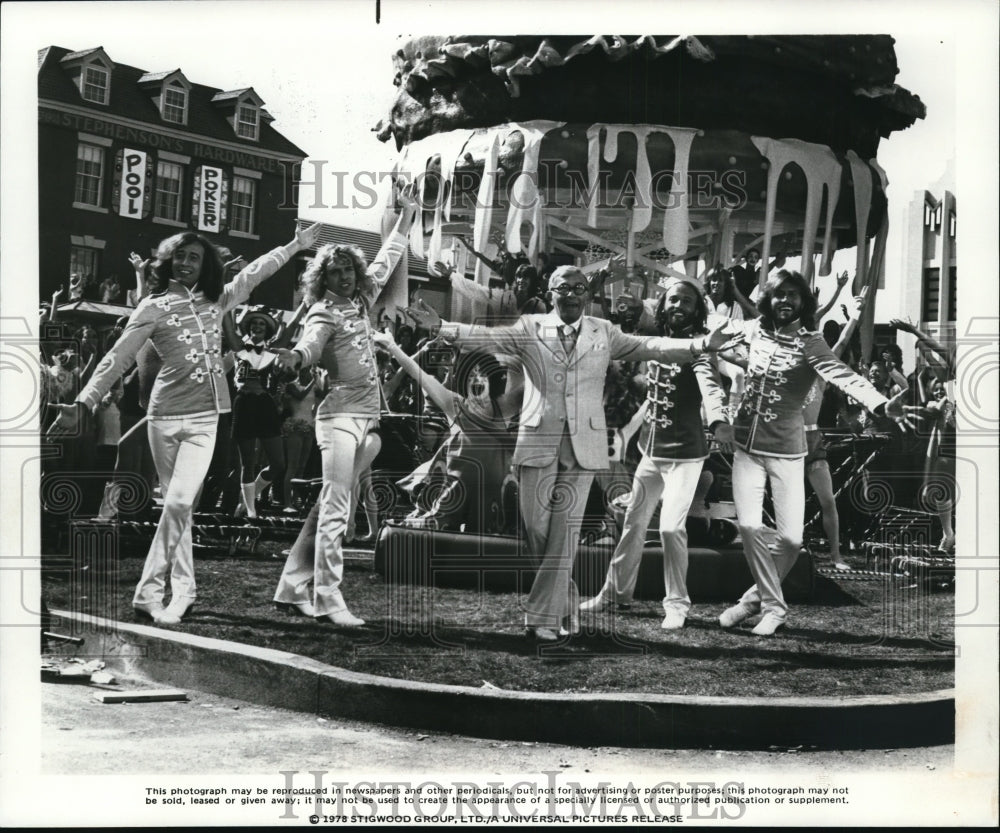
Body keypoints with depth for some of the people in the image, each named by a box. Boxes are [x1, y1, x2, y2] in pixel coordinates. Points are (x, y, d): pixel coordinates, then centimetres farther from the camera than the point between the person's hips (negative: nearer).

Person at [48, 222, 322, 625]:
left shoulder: (215, 301, 11)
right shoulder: (153, 308, -1)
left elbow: (254, 272, 23)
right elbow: (117, 360, -7)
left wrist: (295, 245, 30)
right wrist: (83, 403, -17)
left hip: (205, 420, 2)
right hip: (166, 417, -2)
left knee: (180, 501, -12)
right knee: (176, 503, 6)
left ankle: (149, 591, -6)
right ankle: (183, 590, 15)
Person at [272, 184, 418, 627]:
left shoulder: (361, 300, 14)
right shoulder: (323, 314, -8)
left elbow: (388, 258, 26)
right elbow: (311, 344, -29)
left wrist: (407, 213, 30)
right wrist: (296, 356, -52)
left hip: (366, 414, 8)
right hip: (340, 412, -8)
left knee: (329, 506, 9)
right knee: (335, 508, -12)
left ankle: (293, 587, 14)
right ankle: (328, 599, -13)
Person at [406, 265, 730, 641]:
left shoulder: (604, 333, 10)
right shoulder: (529, 329, 7)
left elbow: (651, 347, 1)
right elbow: (485, 337, -5)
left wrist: (701, 344, -13)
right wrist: (440, 327, -20)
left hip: (582, 445, 0)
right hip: (537, 441, 1)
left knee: (564, 532, -5)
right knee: (535, 528, 2)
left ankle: (545, 616, 2)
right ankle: (564, 601, 24)